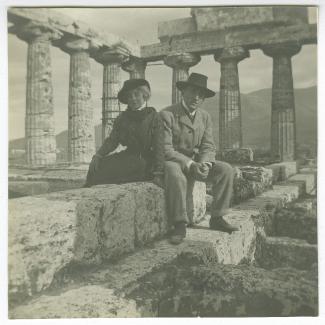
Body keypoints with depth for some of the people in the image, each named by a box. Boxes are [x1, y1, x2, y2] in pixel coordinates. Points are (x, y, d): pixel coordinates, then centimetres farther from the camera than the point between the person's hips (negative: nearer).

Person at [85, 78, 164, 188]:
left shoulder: (154, 116, -5)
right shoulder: (123, 117, 10)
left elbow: (159, 146, -9)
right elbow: (112, 140, 7)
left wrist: (158, 174, -16)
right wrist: (98, 155, -11)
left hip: (147, 161, -5)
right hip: (129, 158, 5)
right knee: (97, 167, -13)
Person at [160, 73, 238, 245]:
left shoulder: (205, 117, 8)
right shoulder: (167, 115, -11)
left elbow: (208, 147, 3)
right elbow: (165, 149, -18)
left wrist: (204, 164, -20)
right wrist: (190, 164, -28)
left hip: (196, 161, 6)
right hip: (172, 161, -5)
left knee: (226, 170, -14)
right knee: (175, 175, -39)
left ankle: (217, 218, -6)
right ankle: (180, 225, -26)